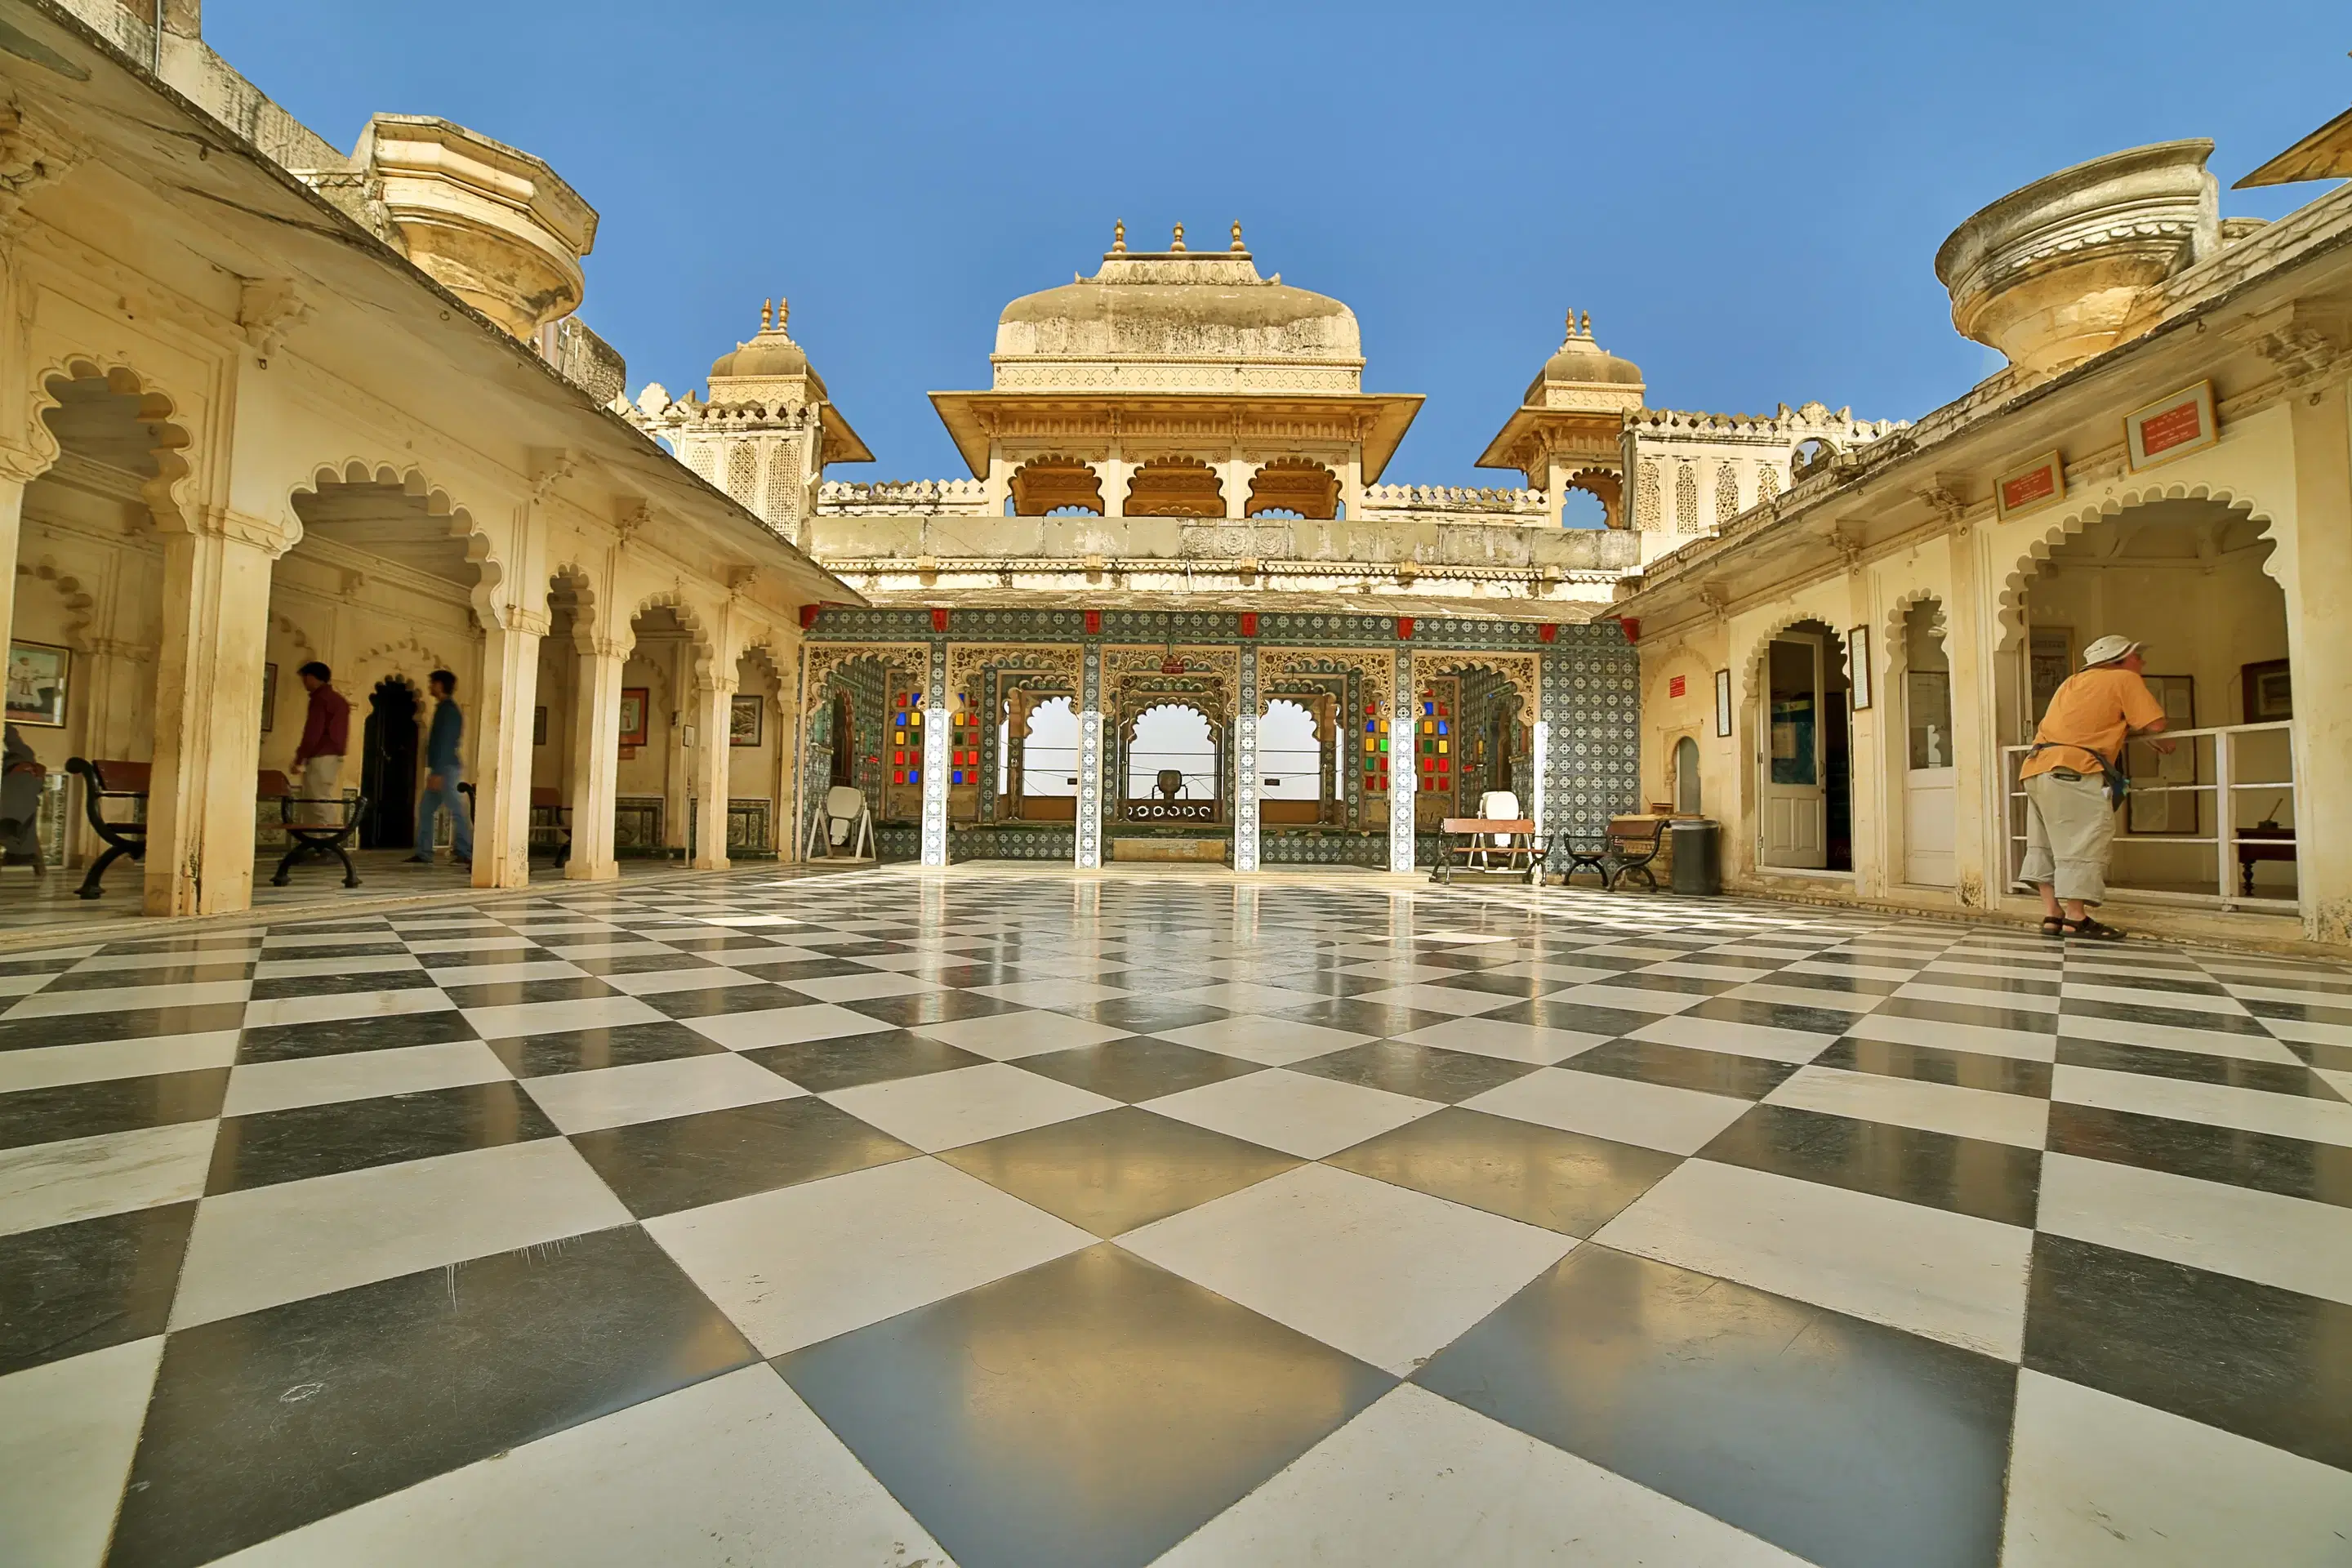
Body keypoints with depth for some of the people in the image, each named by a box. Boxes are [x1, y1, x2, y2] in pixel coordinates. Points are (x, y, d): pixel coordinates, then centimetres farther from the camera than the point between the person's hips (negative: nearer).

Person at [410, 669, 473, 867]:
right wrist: (434, 771, 22)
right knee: (425, 809, 11)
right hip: (441, 769, 11)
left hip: (446, 769, -11)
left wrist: (438, 773, -22)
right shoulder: (444, 708, 18)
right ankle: (424, 853, 15)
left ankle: (465, 853, -8)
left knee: (457, 811, -9)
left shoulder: (448, 710, -12)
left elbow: (445, 743, -19)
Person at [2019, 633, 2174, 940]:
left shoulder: (2073, 682, 26)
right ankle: (2076, 919, -6)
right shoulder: (2126, 679, 6)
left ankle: (2052, 916, 9)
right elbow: (2155, 724, 0)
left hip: (2037, 767, 8)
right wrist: (2131, 729, 18)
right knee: (2081, 845, -6)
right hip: (2074, 771, -7)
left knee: (2048, 845, 9)